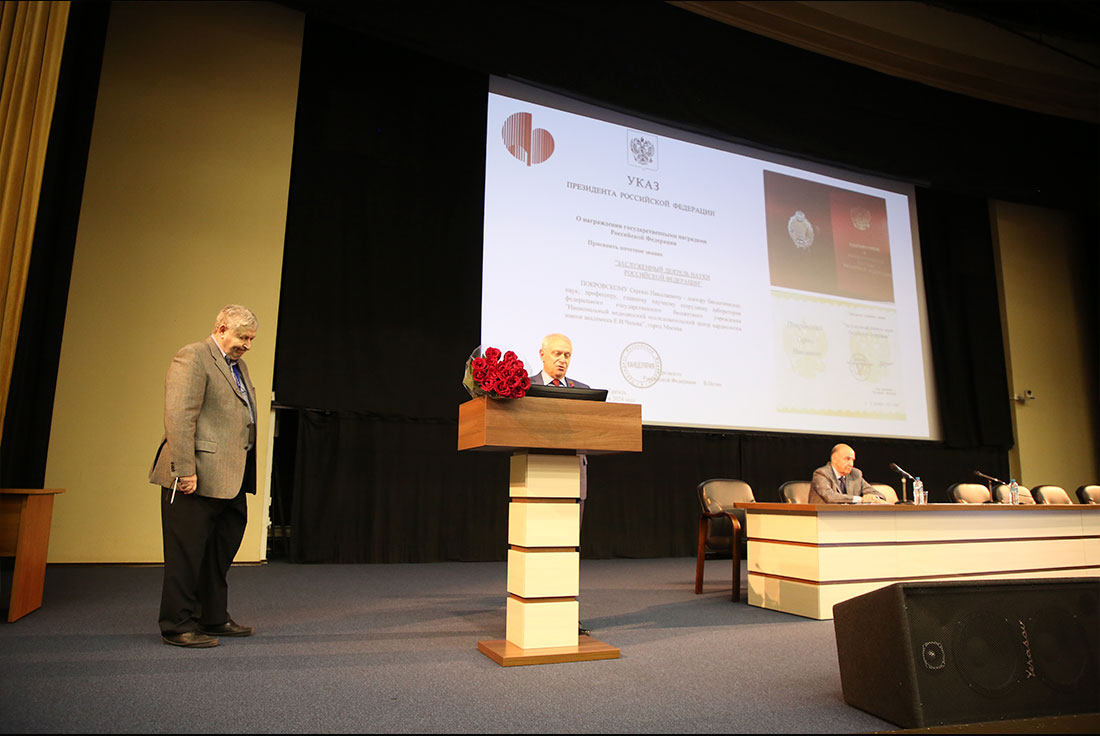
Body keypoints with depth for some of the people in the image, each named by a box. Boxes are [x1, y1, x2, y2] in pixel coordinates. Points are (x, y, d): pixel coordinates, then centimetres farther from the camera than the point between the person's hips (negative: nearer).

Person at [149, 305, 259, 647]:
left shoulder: (238, 365, 19)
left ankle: (215, 619, 29)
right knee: (187, 554, 1)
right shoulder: (192, 357, -10)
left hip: (230, 479, 10)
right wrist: (185, 471, -23)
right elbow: (178, 417, -19)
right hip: (198, 478, -9)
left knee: (220, 553, 17)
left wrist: (246, 474, 18)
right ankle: (178, 626, 14)